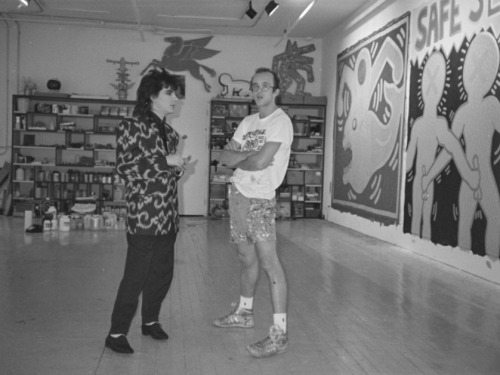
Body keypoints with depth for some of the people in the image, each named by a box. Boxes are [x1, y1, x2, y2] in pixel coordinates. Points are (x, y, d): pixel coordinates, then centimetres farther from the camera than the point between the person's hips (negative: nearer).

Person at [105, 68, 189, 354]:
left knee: (163, 273, 14)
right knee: (136, 276, -4)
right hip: (144, 215, -7)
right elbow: (125, 167, -15)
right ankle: (117, 332, 10)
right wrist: (165, 161, -17)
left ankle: (151, 320, 32)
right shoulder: (132, 127, -6)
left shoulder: (169, 132, 15)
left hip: (168, 216, 7)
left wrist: (179, 168, 4)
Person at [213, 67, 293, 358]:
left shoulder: (281, 122, -11)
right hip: (239, 193, 7)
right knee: (247, 259, 18)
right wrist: (250, 154, -11)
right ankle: (245, 312, 34)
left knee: (269, 262, -9)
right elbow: (225, 157, 7)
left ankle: (280, 333, -7)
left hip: (261, 198, -7)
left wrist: (238, 160, -2)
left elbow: (260, 162, -21)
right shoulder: (248, 121, 13)